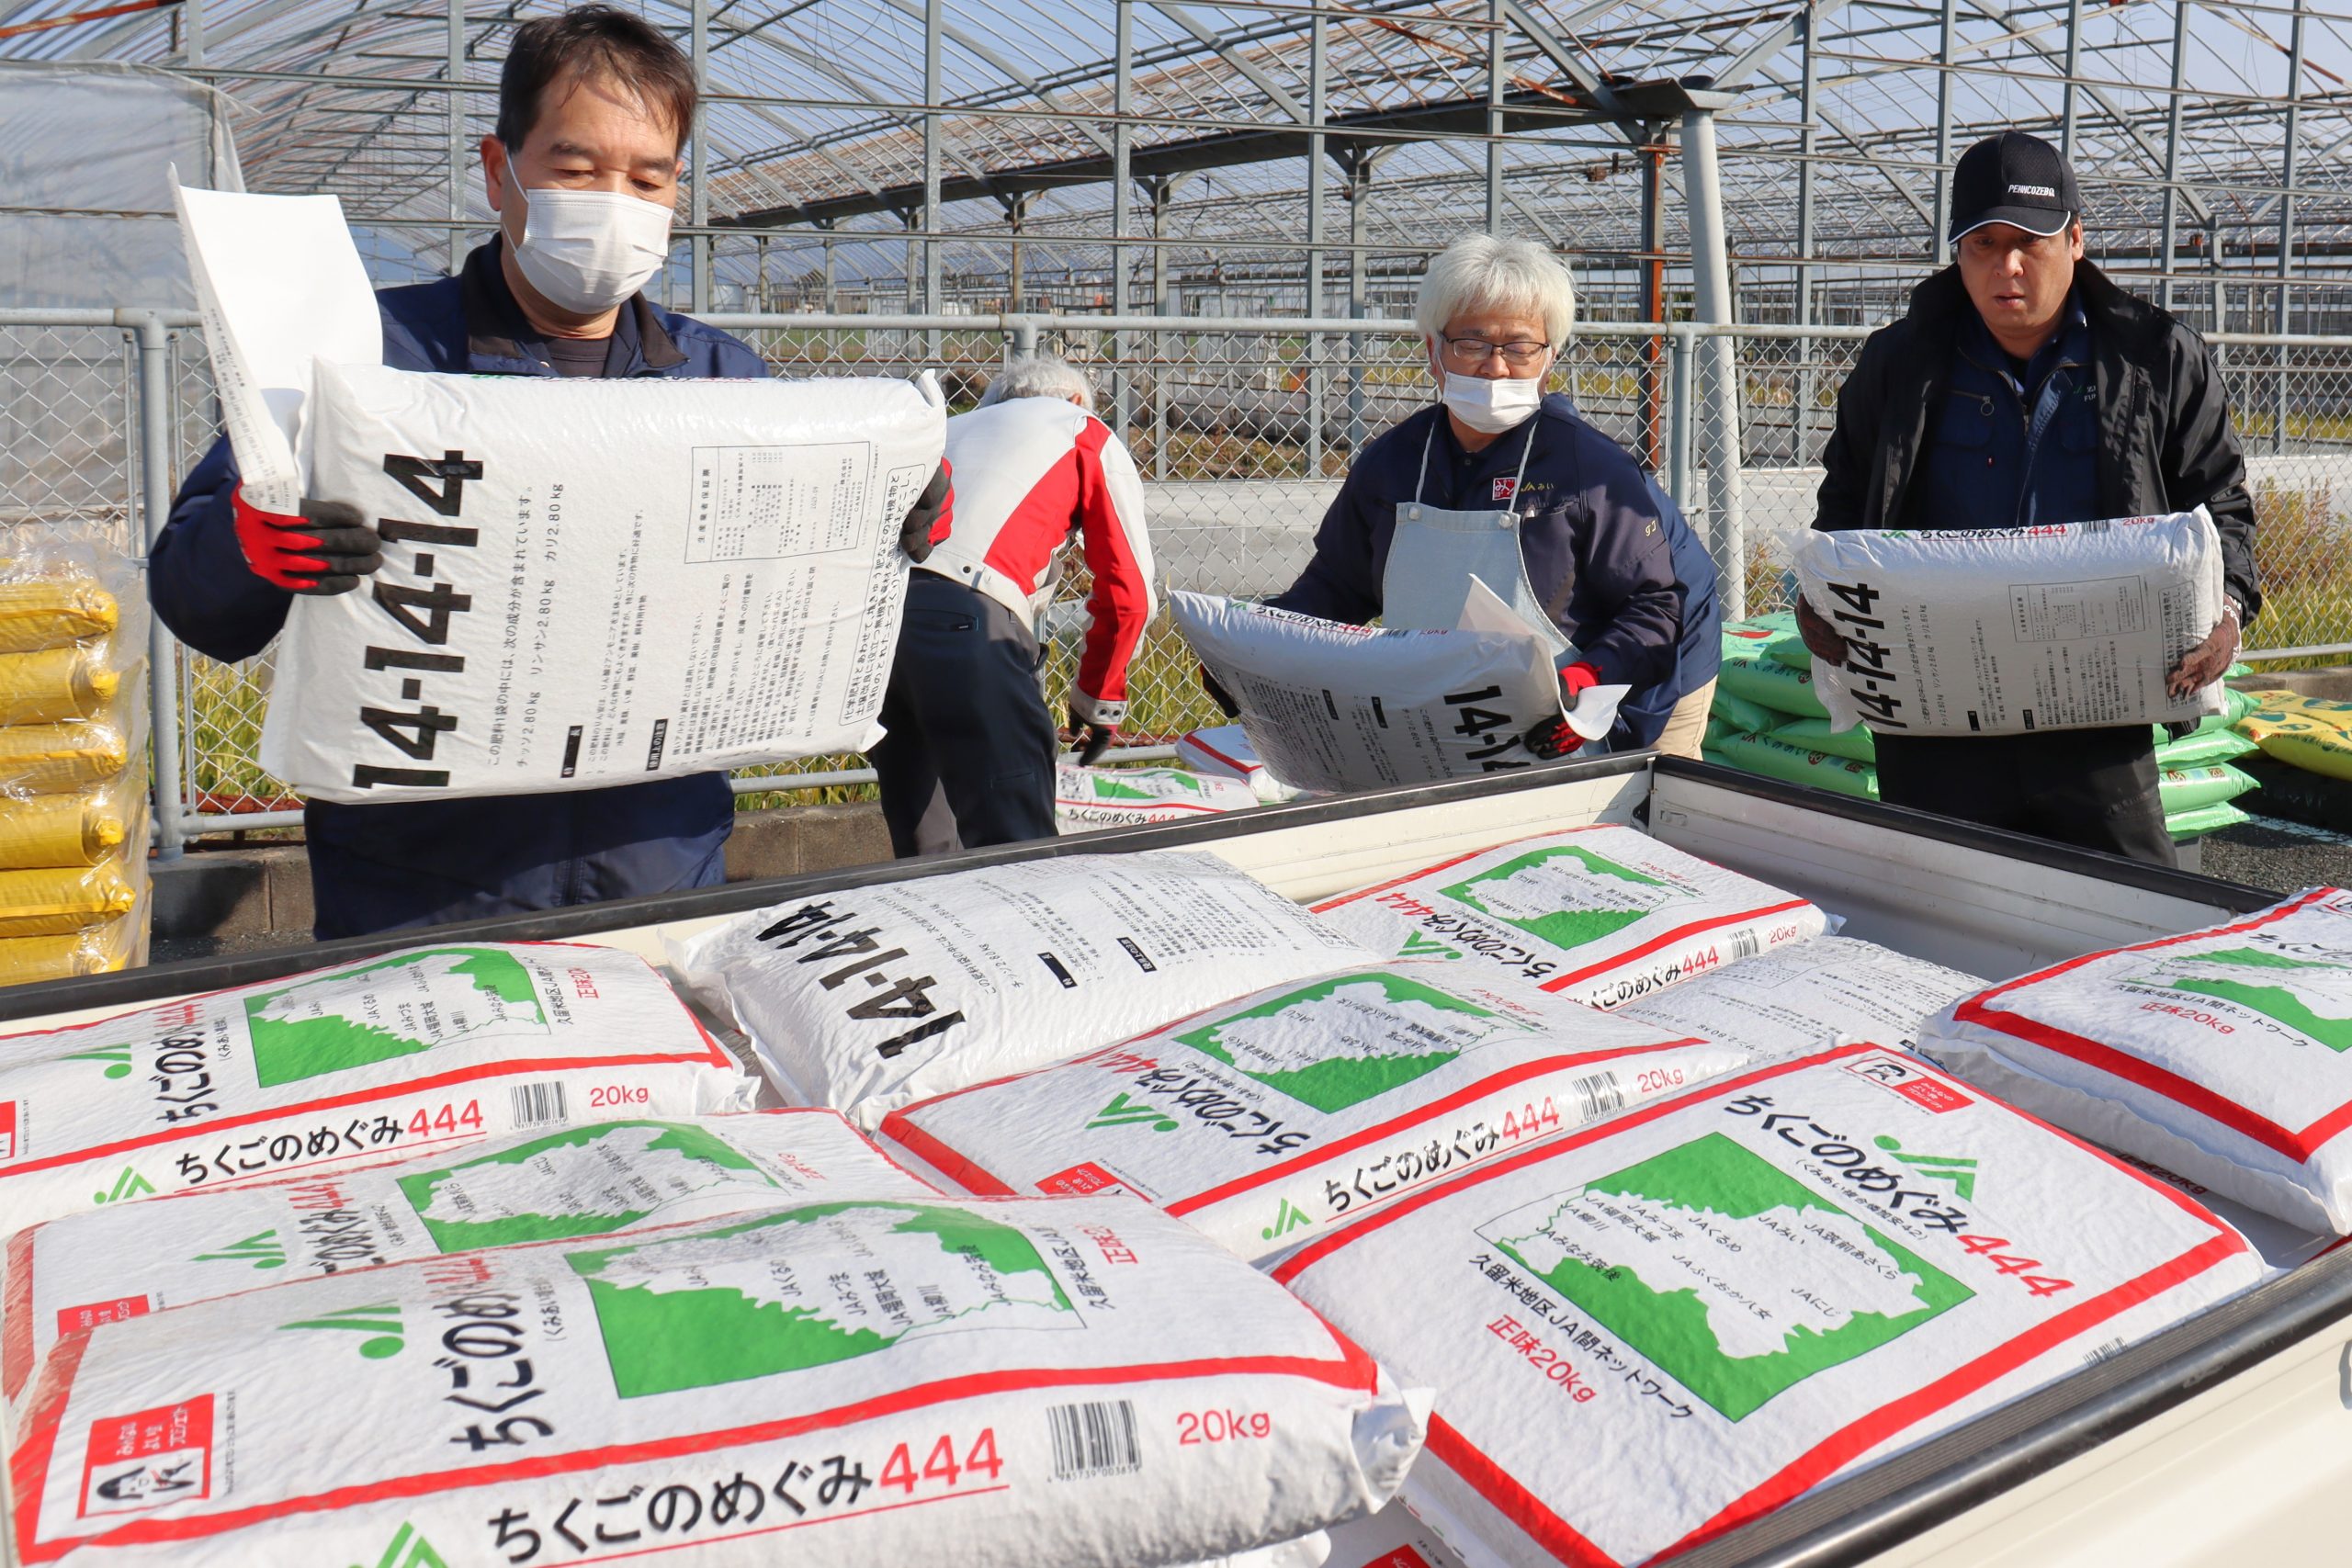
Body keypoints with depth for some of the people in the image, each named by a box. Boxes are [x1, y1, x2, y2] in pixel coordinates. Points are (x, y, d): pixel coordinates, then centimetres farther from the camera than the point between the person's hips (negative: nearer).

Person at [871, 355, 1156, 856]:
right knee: (1014, 841, -4)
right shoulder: (1086, 434, 21)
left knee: (924, 850, 16)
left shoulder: (954, 427, 36)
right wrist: (1097, 699, 24)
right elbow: (1128, 594, 13)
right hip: (964, 620, -6)